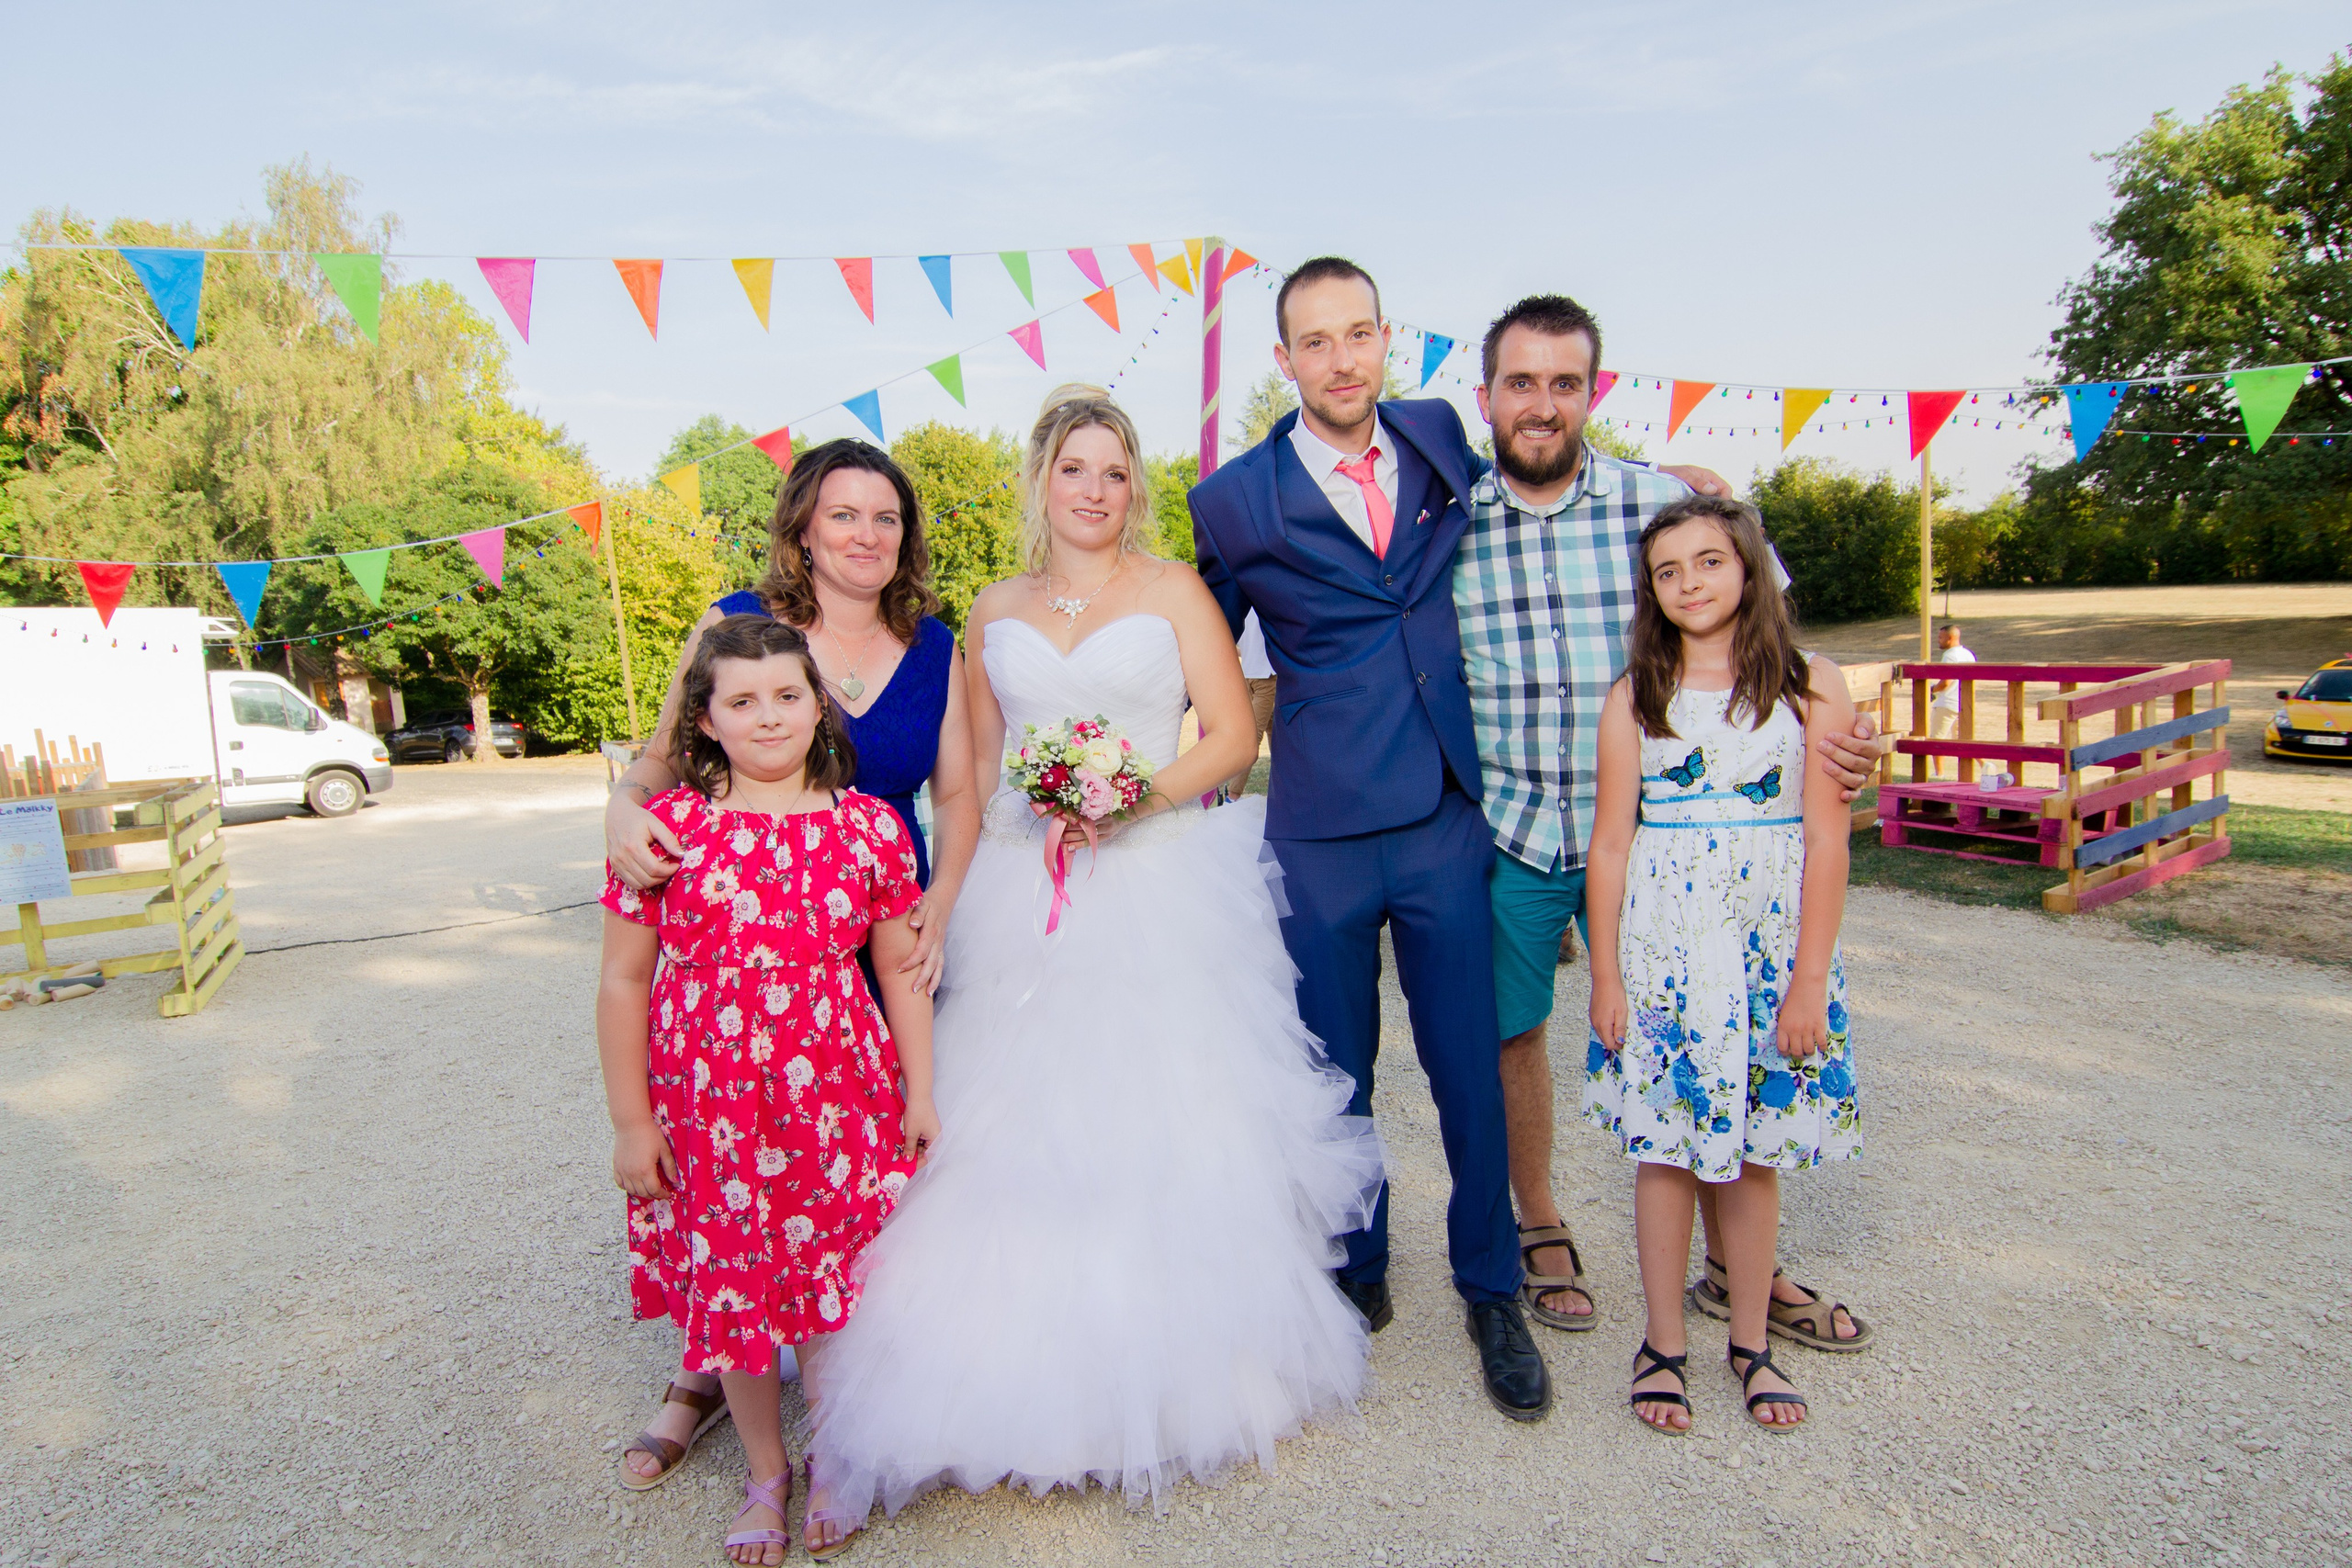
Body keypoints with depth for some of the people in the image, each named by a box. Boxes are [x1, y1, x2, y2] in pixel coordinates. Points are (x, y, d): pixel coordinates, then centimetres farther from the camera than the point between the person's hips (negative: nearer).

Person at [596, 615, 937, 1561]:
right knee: (730, 1289, 14)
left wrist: (919, 1093, 4)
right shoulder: (667, 827, -6)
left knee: (834, 1283, 11)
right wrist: (631, 1120, -1)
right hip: (709, 1111, 0)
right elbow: (623, 985, -2)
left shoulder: (869, 826, -3)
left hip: (840, 1102, 0)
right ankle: (765, 1473, 38)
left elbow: (902, 969, 4)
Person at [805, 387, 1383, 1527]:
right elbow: (978, 769, 15)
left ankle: (1180, 1367, 15)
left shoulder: (1172, 591, 6)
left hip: (1164, 887, -2)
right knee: (1020, 1124, 0)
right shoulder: (994, 612, 14)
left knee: (1164, 1119, -1)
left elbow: (1232, 733, -1)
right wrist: (987, 873, 4)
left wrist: (1135, 799, -15)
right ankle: (1036, 1377, 12)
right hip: (1025, 897, 3)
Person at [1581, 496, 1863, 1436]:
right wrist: (1605, 974, -2)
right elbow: (1611, 842, 1)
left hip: (1772, 946, 0)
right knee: (1665, 1145, 5)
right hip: (1663, 943, 0)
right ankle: (1663, 1344, 21)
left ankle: (1751, 1343, 27)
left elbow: (1826, 841, -3)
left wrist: (1808, 978, -6)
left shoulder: (1810, 687, -1)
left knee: (1755, 1151, 10)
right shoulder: (1636, 696, 1)